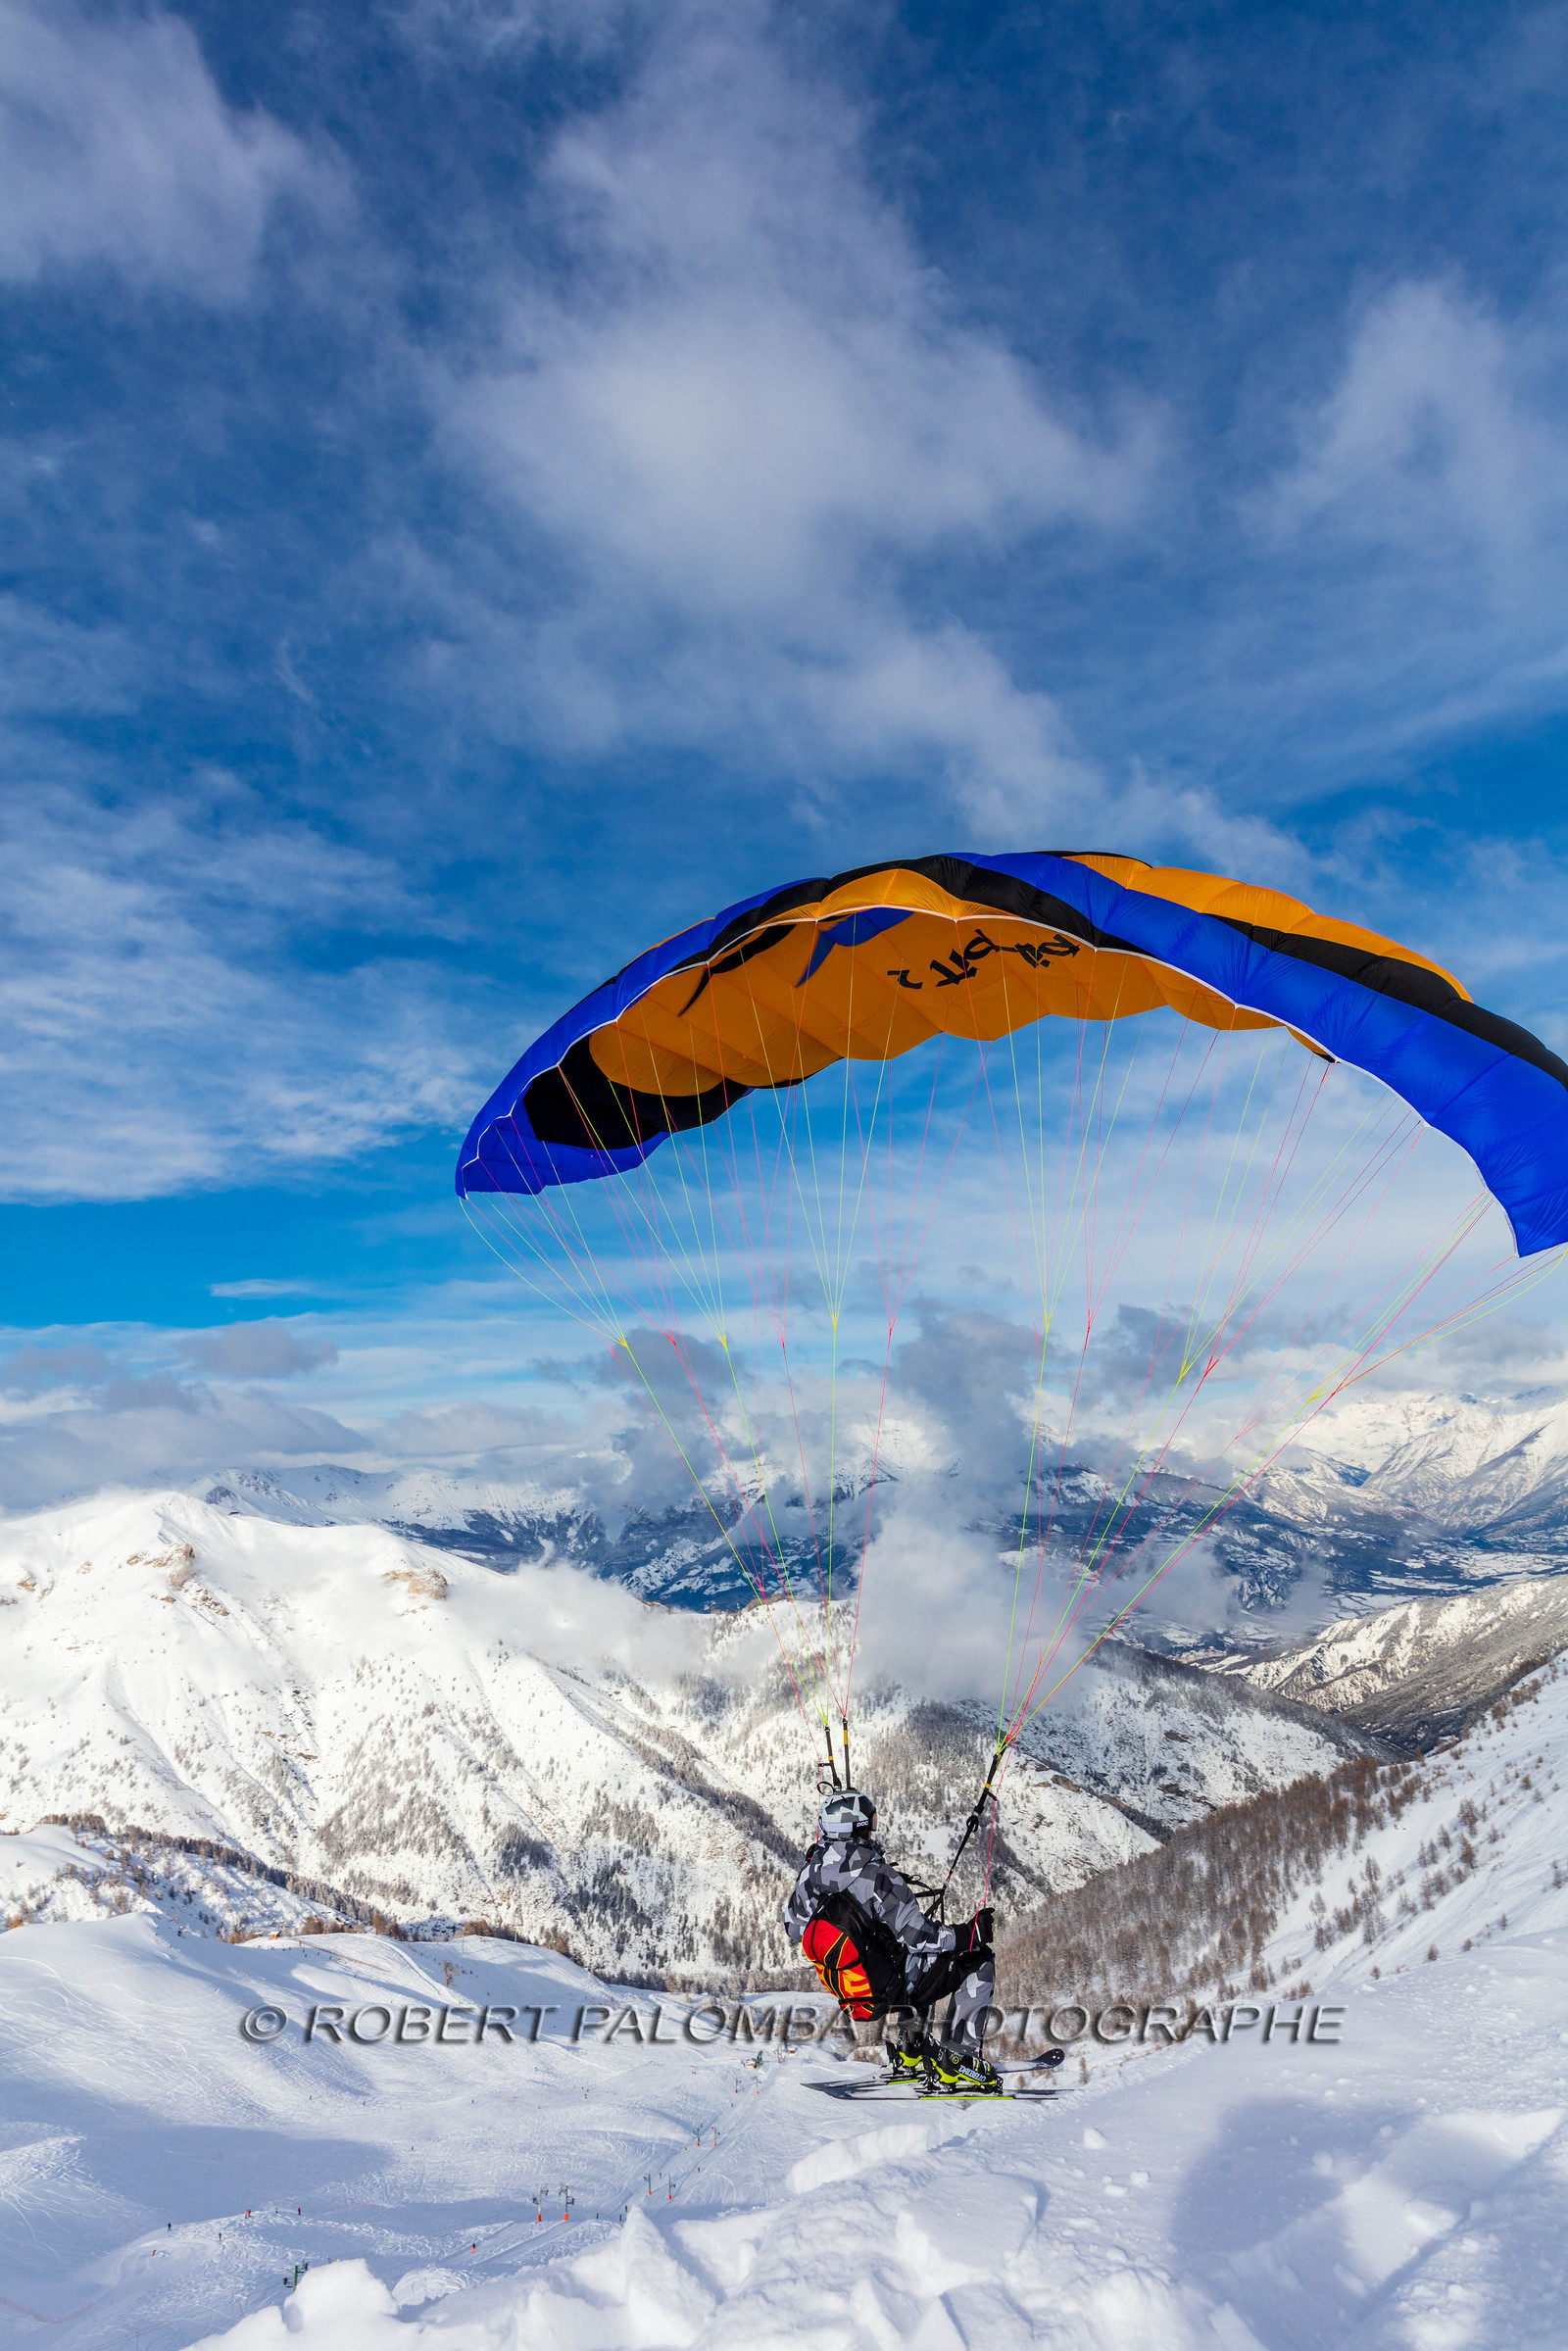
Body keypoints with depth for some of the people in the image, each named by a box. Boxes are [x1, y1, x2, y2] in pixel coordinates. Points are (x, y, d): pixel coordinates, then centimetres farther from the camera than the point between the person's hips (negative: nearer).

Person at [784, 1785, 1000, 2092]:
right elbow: (918, 1936, -22)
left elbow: (793, 1930, 9)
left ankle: (907, 2054, 30)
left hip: (843, 1987, 7)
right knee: (979, 1960, 5)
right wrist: (971, 1933, -10)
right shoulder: (876, 1875, -25)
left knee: (917, 1953, 35)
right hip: (885, 1988, -7)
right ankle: (956, 2059, 2)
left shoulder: (808, 1874, -5)